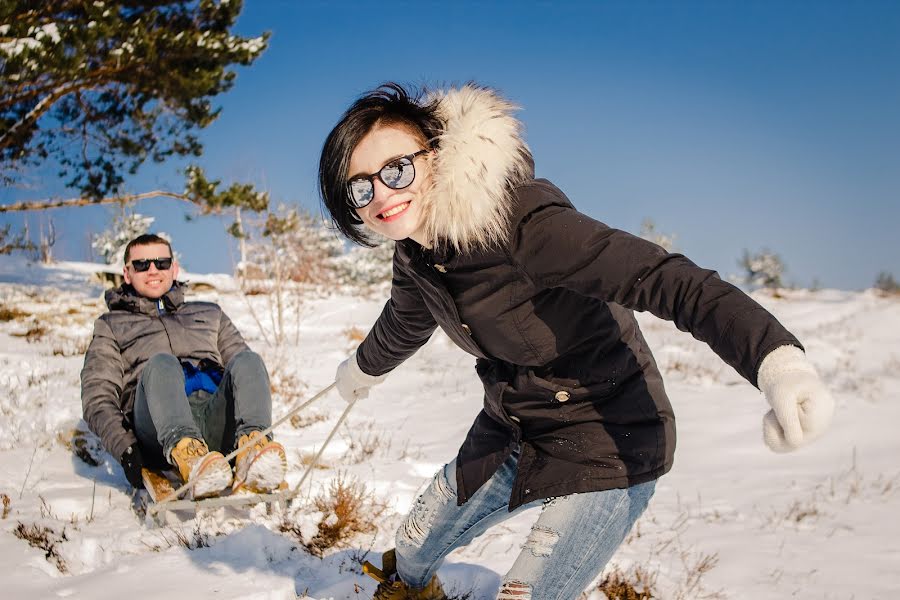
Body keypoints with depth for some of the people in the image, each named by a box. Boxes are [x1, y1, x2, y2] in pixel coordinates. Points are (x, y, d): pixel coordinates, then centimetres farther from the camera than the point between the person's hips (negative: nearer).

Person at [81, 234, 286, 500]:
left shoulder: (209, 313, 36)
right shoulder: (112, 325, 29)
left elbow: (245, 371, 24)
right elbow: (97, 396, 14)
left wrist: (254, 429, 2)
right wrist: (124, 447, -8)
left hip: (215, 410, 2)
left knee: (248, 360, -27)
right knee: (162, 363, -34)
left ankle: (252, 449, -55)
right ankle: (186, 453, -62)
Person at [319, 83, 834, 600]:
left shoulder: (518, 219, -31)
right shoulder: (415, 251, -6)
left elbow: (661, 276, -42)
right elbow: (405, 323, 19)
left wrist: (780, 361, -58)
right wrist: (364, 368, 40)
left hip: (605, 444, -8)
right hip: (508, 434, 8)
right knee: (412, 552, 24)